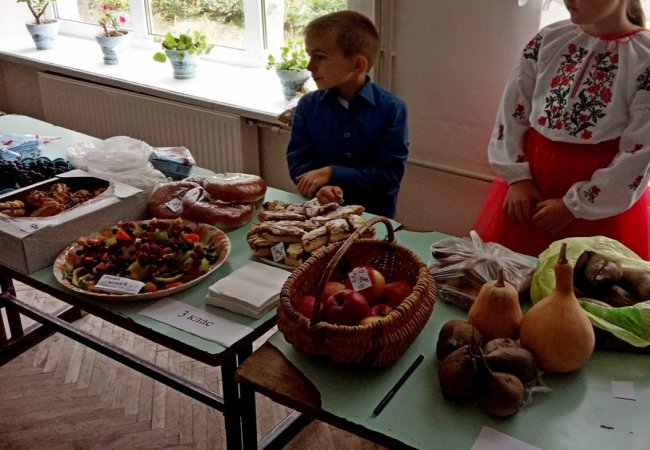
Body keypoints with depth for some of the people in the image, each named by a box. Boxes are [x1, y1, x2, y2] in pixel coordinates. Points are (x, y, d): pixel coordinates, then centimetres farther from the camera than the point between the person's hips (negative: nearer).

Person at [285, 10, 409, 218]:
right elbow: (298, 163, 1)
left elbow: (390, 175, -8)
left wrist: (331, 174, -13)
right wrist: (319, 189, -19)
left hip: (374, 216, -2)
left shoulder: (392, 109, -5)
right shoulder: (308, 105, 4)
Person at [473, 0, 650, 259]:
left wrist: (574, 206, -11)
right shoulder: (549, 39, 1)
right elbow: (512, 111, 5)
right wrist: (518, 177, -2)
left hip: (601, 201, -4)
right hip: (531, 173, 4)